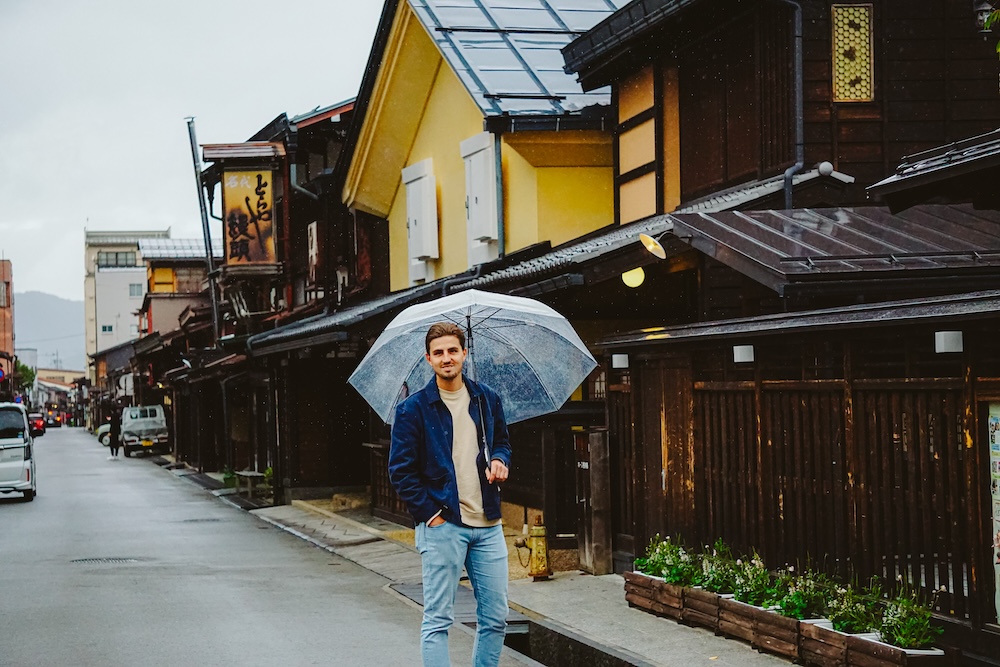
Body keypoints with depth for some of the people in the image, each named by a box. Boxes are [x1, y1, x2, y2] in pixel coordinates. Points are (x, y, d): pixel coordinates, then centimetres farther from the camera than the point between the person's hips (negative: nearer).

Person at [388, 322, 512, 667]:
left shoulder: (487, 399, 9)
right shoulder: (413, 409, -4)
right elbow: (401, 470, -4)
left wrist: (500, 460, 1)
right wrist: (429, 513, -10)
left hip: (488, 525, 4)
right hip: (442, 526, -4)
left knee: (495, 618, 8)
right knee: (438, 620, -2)